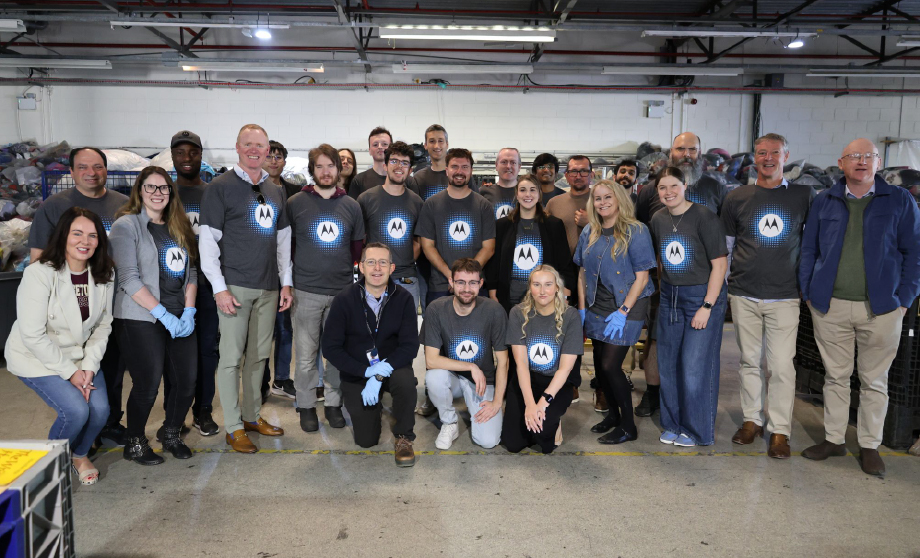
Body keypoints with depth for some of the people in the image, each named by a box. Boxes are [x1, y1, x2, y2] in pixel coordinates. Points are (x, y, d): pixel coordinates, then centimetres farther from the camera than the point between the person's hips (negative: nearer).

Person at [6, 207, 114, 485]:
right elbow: (33, 336, -21)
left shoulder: (104, 273, -6)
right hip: (36, 357, -5)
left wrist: (89, 365, -11)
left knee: (100, 409, -13)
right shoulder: (39, 274, -23)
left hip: (80, 354, 5)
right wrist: (69, 372, -19)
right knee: (76, 410, -21)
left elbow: (103, 324, 0)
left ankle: (80, 455, 21)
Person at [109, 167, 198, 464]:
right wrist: (164, 314, -15)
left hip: (180, 318, 5)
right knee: (147, 385, -2)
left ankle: (171, 434, 29)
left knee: (187, 381, 4)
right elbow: (129, 278, -11)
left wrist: (189, 311, -1)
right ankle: (135, 444, 21)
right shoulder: (127, 225, -3)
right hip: (141, 320, -5)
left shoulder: (178, 227, 15)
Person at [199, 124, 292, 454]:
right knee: (232, 356, -1)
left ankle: (252, 416, 25)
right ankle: (233, 427, 8)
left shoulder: (275, 192, 15)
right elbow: (208, 240, -7)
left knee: (259, 355, 12)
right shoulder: (220, 187, -2)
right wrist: (219, 287, -13)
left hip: (268, 288, 5)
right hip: (235, 286, -5)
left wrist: (286, 282, 11)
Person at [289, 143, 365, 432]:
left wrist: (347, 271, 7)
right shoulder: (296, 203, 0)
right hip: (306, 291, -2)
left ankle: (333, 403, 24)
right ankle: (306, 405, 18)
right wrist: (299, 269, 3)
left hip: (342, 290, 2)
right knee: (306, 354, 3)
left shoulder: (351, 206, 7)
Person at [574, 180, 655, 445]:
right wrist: (581, 308, 6)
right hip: (597, 308, 6)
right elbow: (582, 272, 13)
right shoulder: (589, 233, 7)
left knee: (610, 365, -9)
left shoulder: (636, 231, -9)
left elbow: (642, 277, -11)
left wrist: (622, 312, -17)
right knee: (599, 365, 10)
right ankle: (613, 413, 32)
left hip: (627, 306, -5)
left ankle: (628, 426, 8)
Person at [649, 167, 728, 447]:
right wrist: (664, 290, 7)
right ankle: (672, 424, 28)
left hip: (703, 296, -6)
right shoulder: (658, 219, 4)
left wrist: (707, 306, -16)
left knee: (695, 367, -2)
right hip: (669, 297, 6)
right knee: (668, 365, 11)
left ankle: (696, 429, 17)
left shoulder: (704, 217, -13)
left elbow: (719, 264, -13)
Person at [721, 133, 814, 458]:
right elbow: (724, 246, 12)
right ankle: (752, 419, 24)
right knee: (750, 360, 10)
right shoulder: (736, 198, 5)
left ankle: (780, 431, 9)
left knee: (782, 365, -2)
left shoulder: (804, 196, 4)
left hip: (784, 296, -1)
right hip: (744, 295, 1)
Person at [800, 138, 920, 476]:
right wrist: (808, 293, 3)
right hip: (831, 306, 1)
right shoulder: (824, 202, 7)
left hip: (881, 308, -1)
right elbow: (808, 250, 10)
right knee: (835, 376, 11)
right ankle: (833, 439, 23)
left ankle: (869, 446, 21)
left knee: (875, 381, 9)